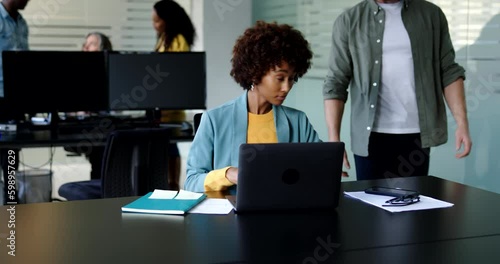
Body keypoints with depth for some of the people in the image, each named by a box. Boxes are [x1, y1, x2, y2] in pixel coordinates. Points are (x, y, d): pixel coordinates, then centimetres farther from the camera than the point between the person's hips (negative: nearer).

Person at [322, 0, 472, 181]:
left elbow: (449, 72, 7)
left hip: (417, 135, 1)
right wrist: (334, 138, -8)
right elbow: (335, 83, 0)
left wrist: (462, 123, -3)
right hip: (371, 136, -1)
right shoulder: (349, 21, 3)